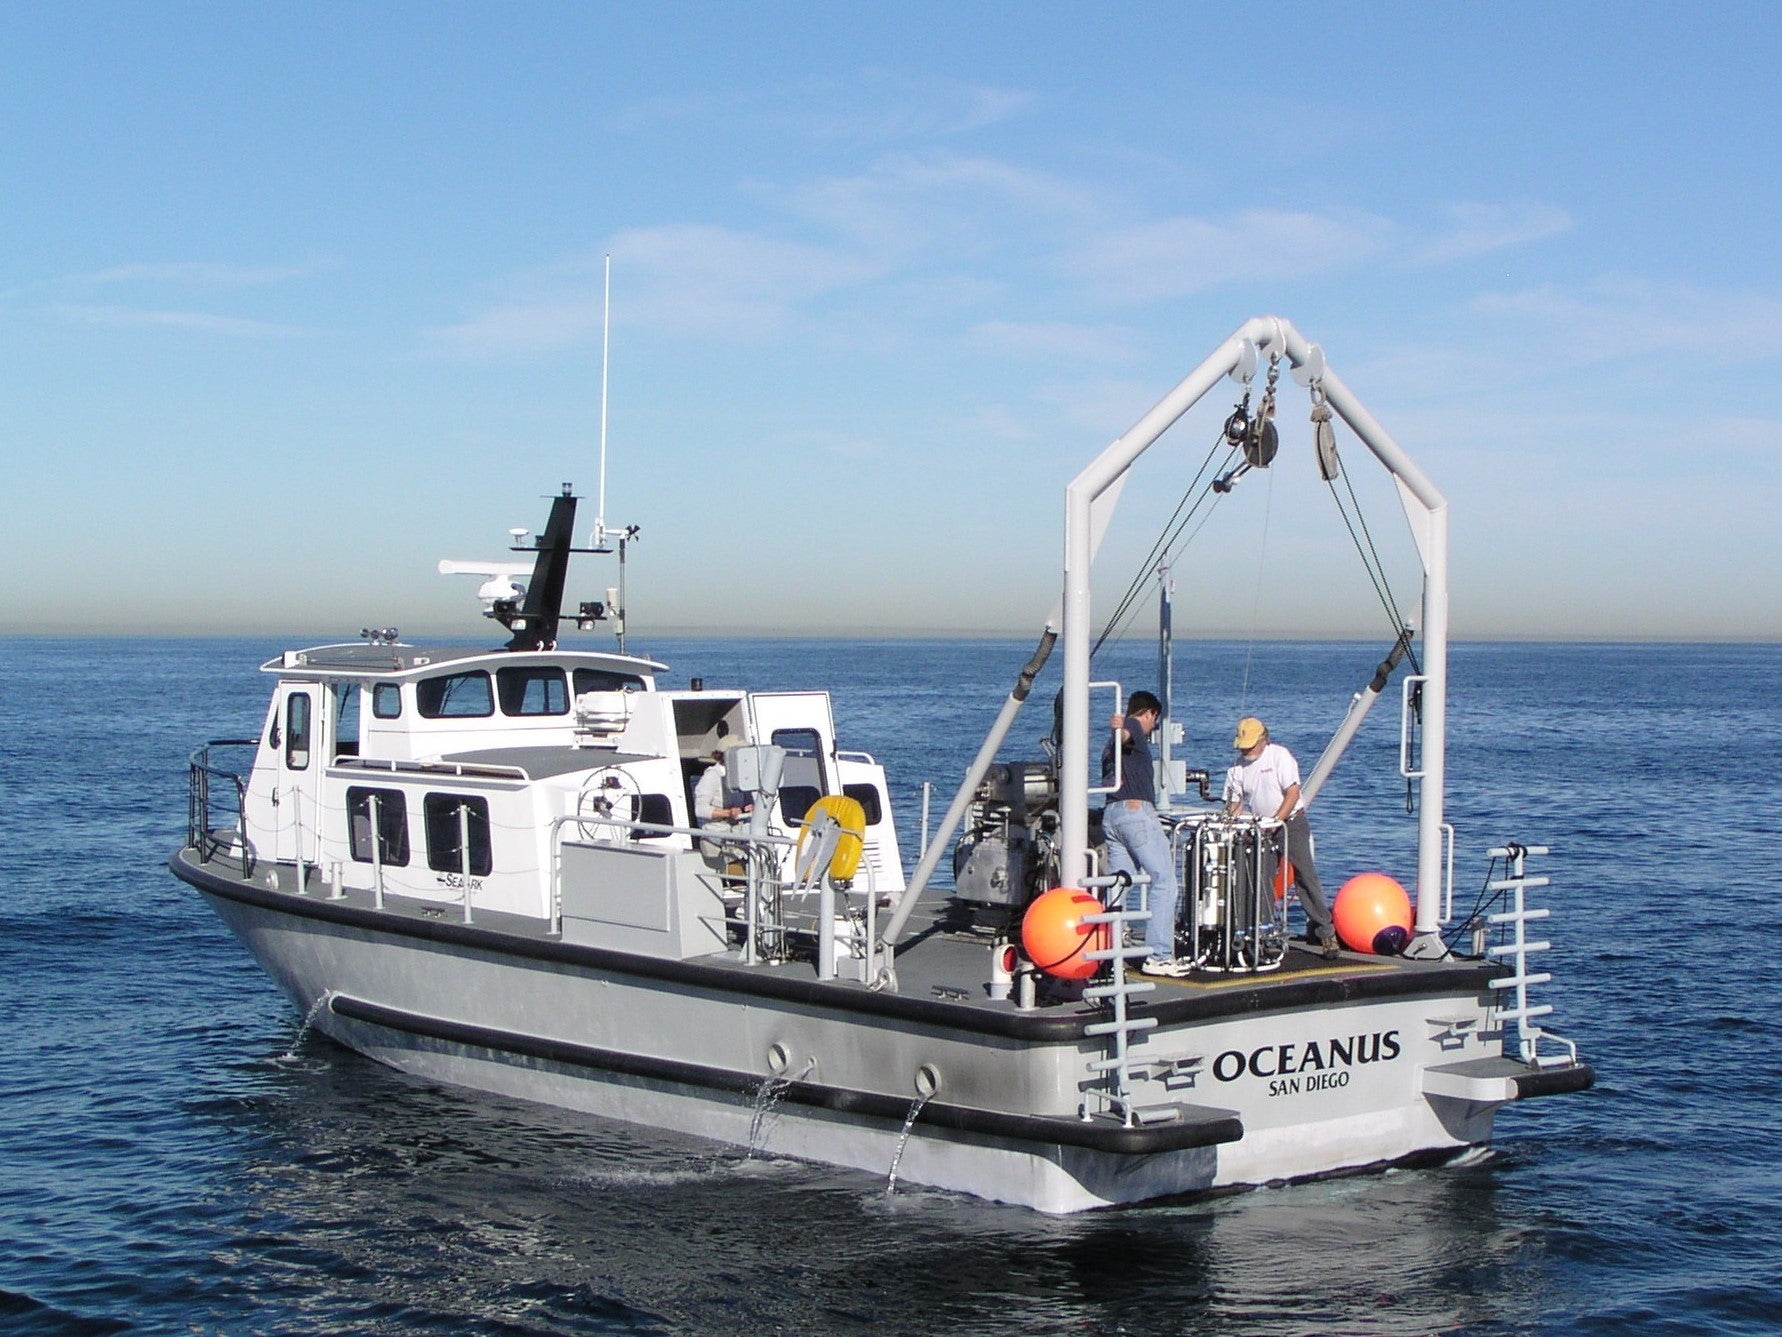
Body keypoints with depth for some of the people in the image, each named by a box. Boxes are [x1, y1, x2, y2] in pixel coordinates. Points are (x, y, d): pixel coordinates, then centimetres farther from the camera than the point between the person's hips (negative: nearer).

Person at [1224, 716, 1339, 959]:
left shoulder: (1280, 756, -10)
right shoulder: (1238, 768, 4)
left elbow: (1293, 793, -16)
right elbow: (1236, 802, 7)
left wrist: (1276, 821, -23)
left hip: (1291, 823, -5)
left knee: (1306, 878, -9)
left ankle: (1326, 933, -6)